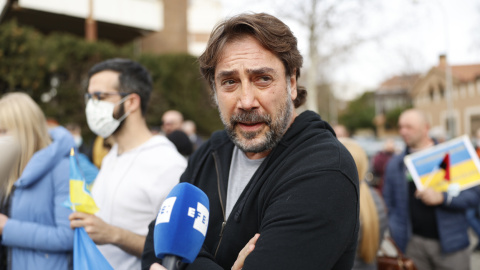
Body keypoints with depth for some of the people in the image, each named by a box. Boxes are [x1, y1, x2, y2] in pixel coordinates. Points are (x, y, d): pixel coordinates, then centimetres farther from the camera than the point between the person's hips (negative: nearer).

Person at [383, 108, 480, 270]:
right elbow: (389, 203, 10)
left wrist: (441, 198, -18)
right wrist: (396, 233, -2)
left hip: (450, 243, -1)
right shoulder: (395, 164, 8)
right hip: (414, 243, 1)